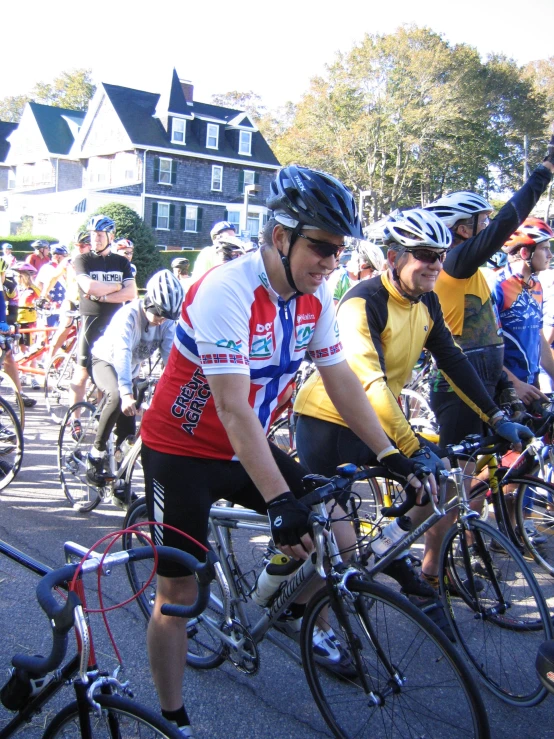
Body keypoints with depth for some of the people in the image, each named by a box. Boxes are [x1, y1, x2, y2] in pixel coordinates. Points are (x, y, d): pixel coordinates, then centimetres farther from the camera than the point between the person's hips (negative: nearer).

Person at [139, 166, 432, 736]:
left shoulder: (314, 295, -6)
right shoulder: (226, 291, -28)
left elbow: (341, 379, 0)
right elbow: (233, 408, -33)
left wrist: (391, 456, -5)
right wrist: (278, 501, -38)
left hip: (245, 449, 6)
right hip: (182, 452, -6)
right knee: (178, 593, 1)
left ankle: (296, 610, 27)